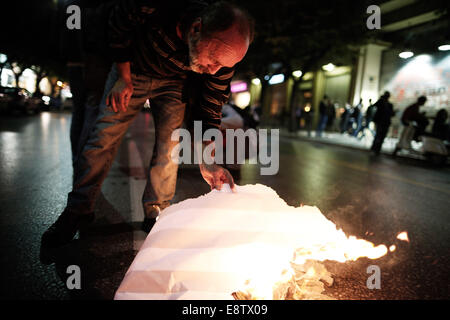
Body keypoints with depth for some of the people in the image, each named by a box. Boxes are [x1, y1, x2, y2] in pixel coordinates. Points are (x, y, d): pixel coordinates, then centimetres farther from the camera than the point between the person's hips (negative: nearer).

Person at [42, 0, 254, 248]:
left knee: (169, 145, -11)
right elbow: (117, 28, -15)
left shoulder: (222, 60, -29)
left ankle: (156, 214, 6)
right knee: (103, 137, -5)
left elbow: (210, 110, -19)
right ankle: (78, 211, 7)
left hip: (171, 82, 1)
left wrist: (207, 162, -29)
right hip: (132, 68, -1)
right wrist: (123, 78, -16)